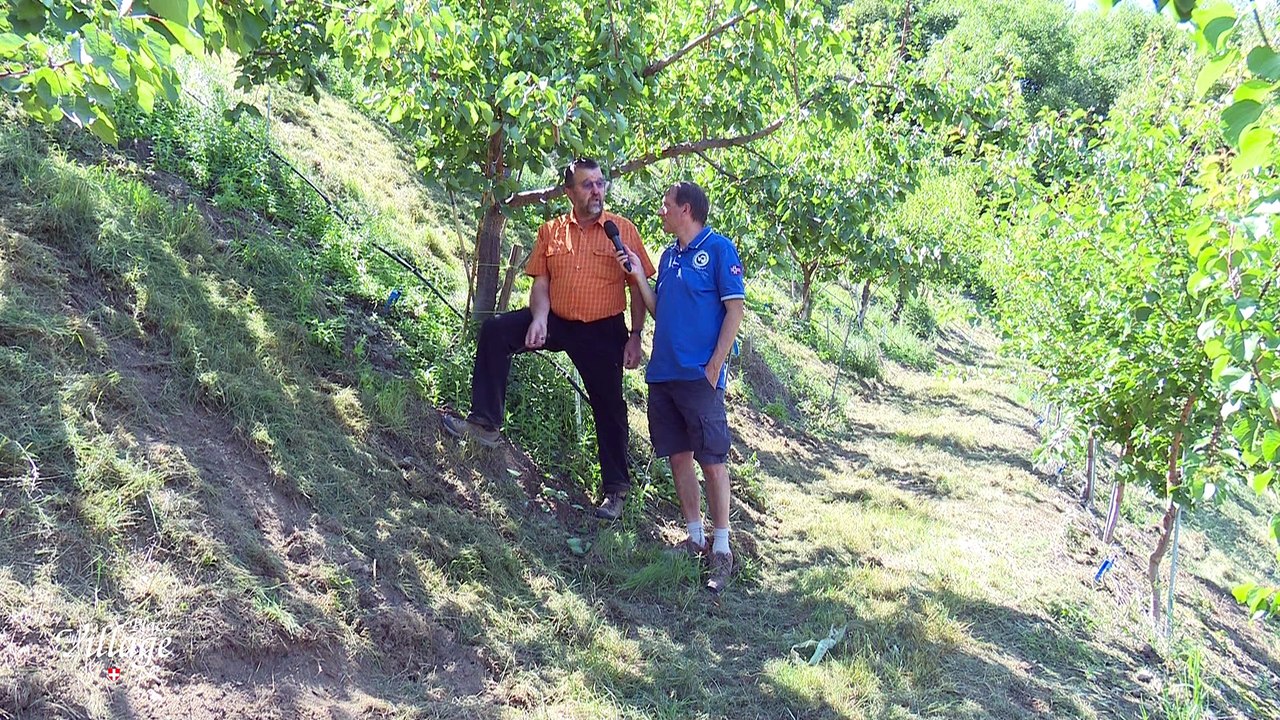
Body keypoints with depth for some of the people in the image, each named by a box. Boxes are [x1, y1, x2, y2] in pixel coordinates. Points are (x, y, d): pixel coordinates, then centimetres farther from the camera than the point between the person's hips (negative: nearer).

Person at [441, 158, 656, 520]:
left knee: (609, 407, 4)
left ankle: (616, 488, 18)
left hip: (603, 332, -2)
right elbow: (541, 282, 3)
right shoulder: (551, 231, 4)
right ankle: (486, 422, -14)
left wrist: (635, 336, -8)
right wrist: (539, 319, -16)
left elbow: (638, 287, -2)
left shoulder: (623, 230, -4)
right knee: (495, 329, -16)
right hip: (557, 323, 3)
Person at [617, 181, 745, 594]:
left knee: (711, 461, -5)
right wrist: (638, 277, 4)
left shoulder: (718, 249, -5)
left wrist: (715, 367, -14)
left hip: (699, 375, -7)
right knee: (678, 456, 11)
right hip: (663, 372, 7)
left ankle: (721, 551, 1)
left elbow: (735, 309, -9)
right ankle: (694, 539, 21)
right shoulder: (668, 255, 15)